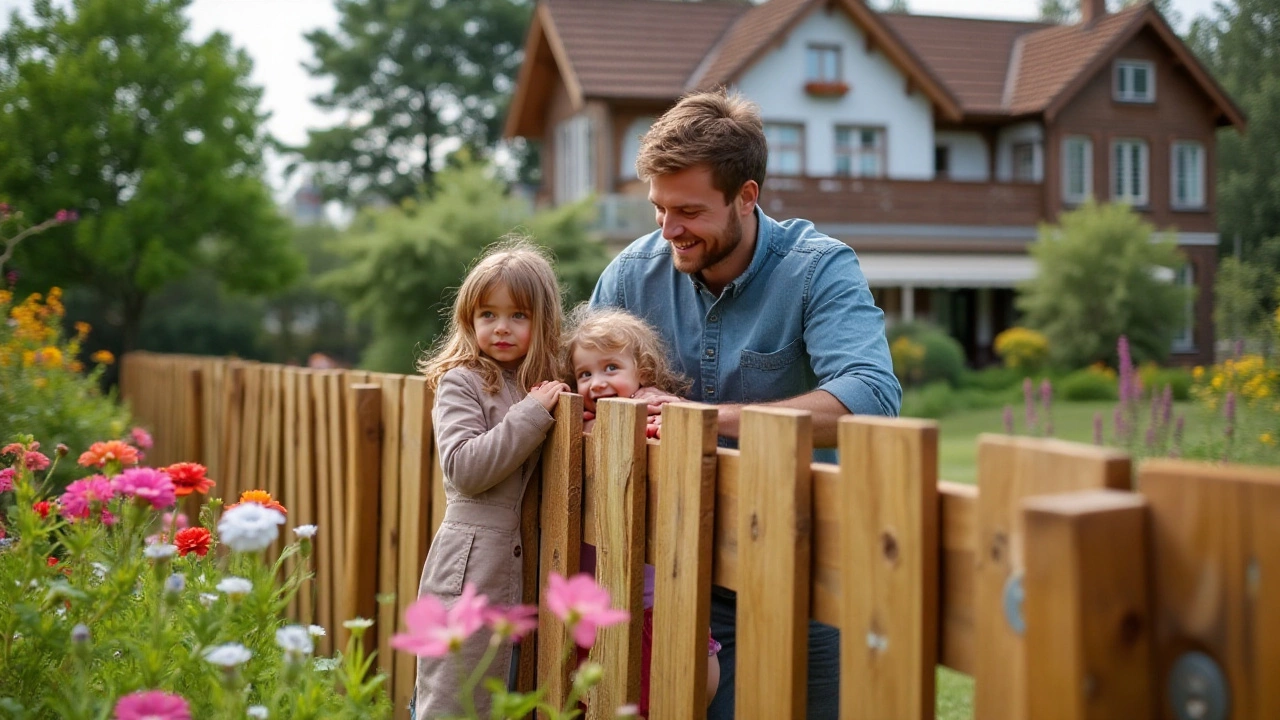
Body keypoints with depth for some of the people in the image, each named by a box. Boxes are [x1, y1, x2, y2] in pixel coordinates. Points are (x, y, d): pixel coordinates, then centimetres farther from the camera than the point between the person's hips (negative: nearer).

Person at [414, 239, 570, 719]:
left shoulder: (544, 383, 12)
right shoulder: (460, 382, -6)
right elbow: (464, 468, -18)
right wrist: (531, 414, -18)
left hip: (521, 563, 6)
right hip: (471, 564, -6)